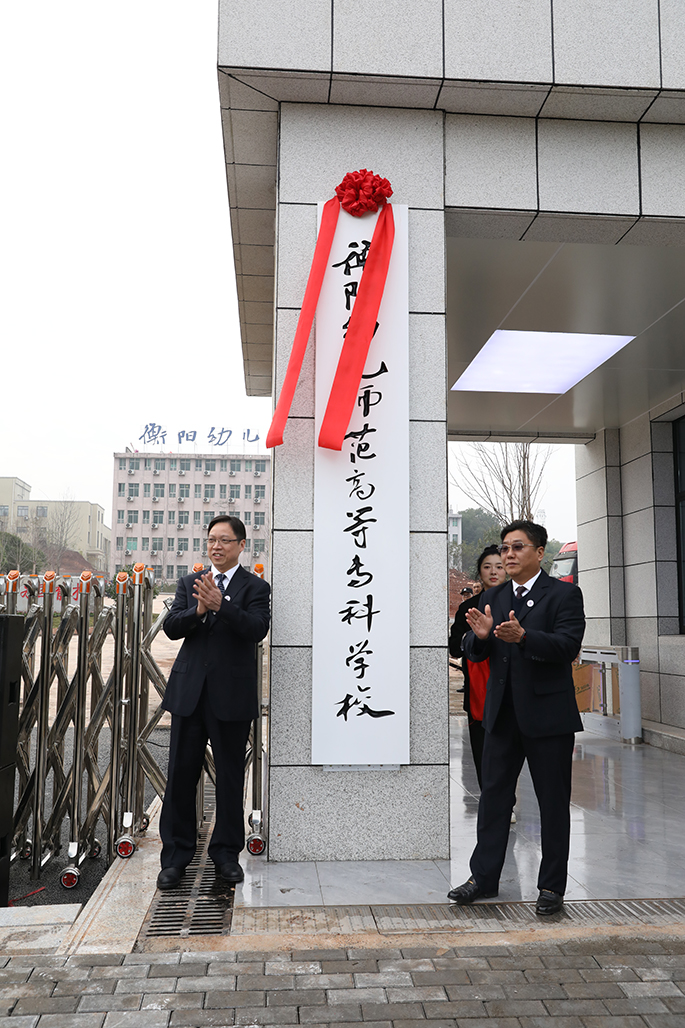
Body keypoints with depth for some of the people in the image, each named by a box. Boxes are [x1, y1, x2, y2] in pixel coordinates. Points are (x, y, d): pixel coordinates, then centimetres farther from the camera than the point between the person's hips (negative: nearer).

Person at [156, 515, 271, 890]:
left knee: (230, 775, 8)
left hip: (232, 694, -2)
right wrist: (199, 609, -18)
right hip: (189, 690, 3)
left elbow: (257, 628, -15)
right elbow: (171, 627, 1)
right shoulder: (190, 583, 12)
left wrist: (221, 604, -27)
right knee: (181, 773, 6)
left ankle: (226, 852, 25)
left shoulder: (254, 587, 1)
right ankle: (176, 855, 20)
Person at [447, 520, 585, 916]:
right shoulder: (492, 598, 11)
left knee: (553, 802, 6)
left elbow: (567, 646, -17)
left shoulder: (564, 594, -4)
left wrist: (522, 636, -32)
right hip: (502, 713, 5)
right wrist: (479, 635, -16)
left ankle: (552, 886, 19)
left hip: (548, 714, -4)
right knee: (494, 795, 11)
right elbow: (474, 653, 7)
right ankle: (484, 877, 22)